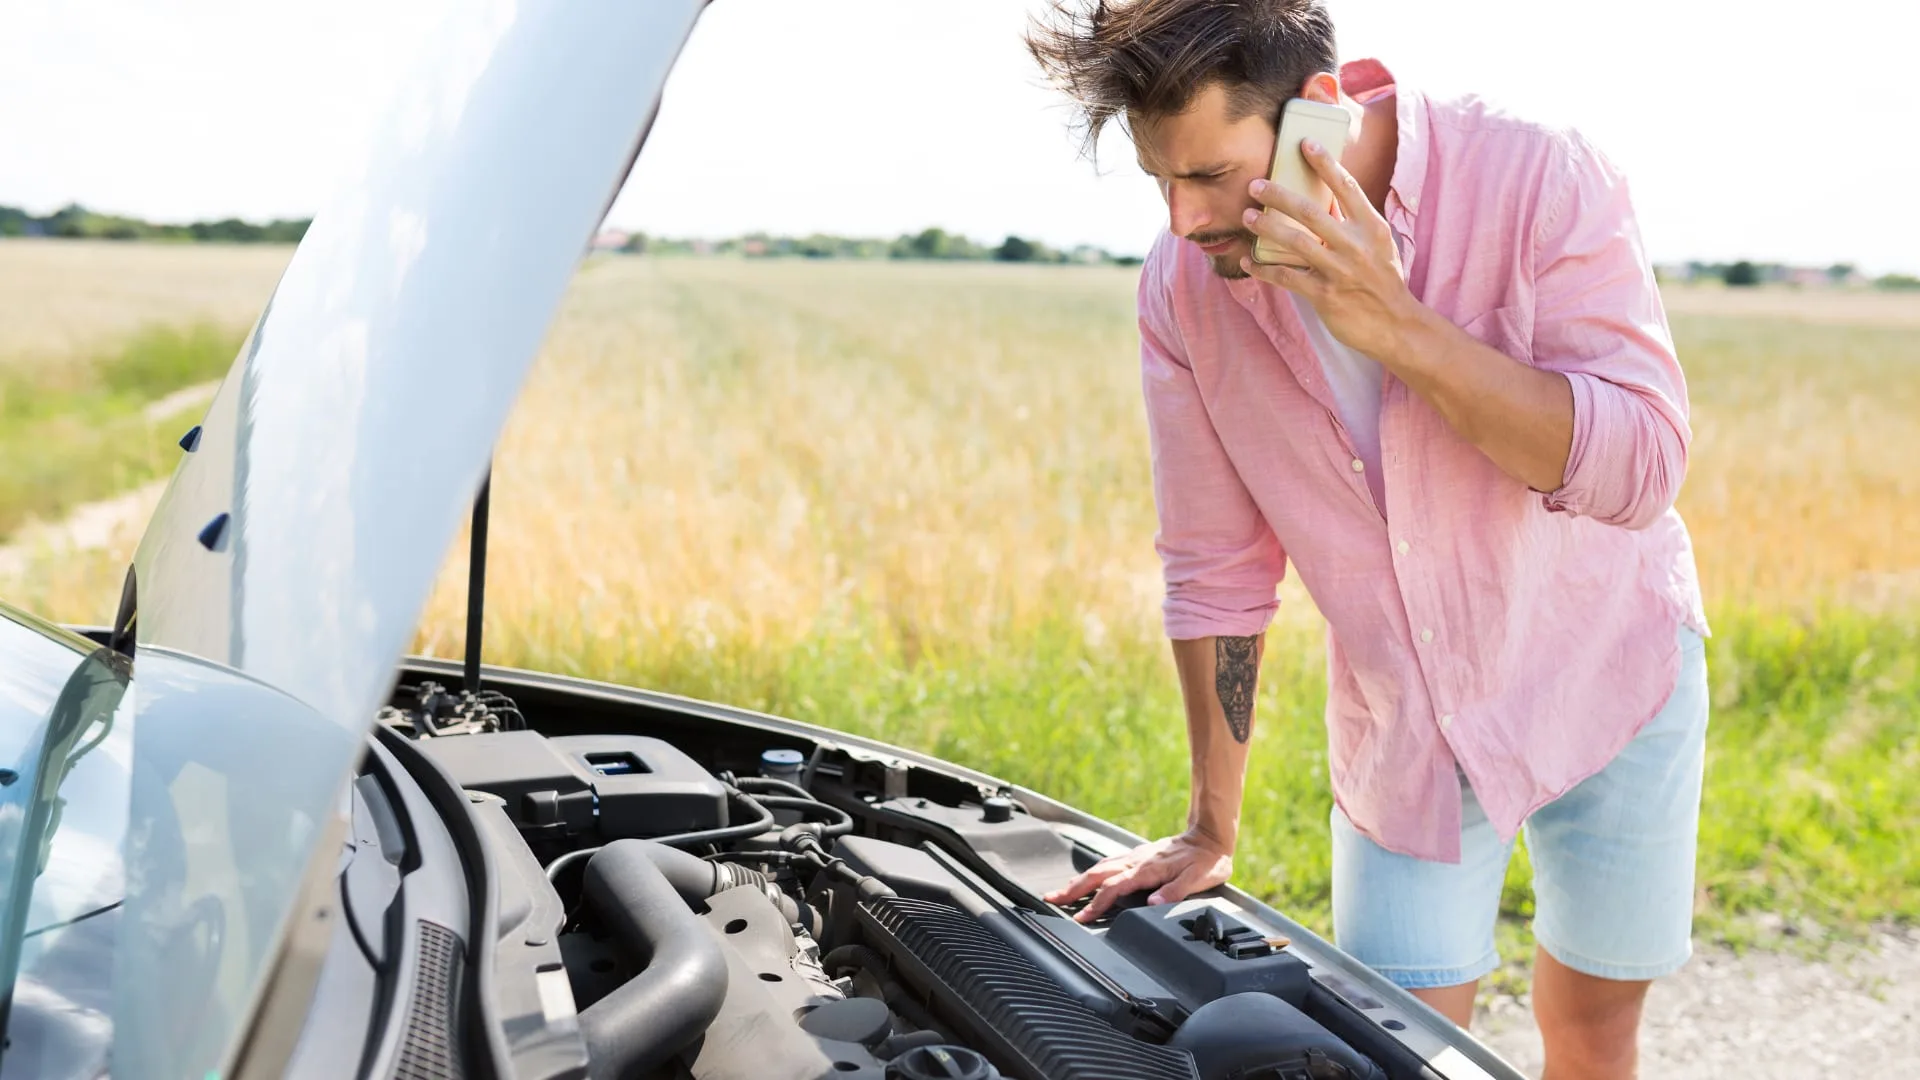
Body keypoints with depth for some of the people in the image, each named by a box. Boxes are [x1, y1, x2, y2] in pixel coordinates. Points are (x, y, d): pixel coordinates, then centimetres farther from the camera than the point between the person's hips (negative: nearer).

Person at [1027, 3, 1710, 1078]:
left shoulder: (1539, 177, -23)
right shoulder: (1183, 286, -14)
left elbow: (1640, 467, -29)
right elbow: (1218, 567, -5)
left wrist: (1397, 325, -39)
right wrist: (1213, 830, 1)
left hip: (1605, 675, -1)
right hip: (1402, 734, 2)